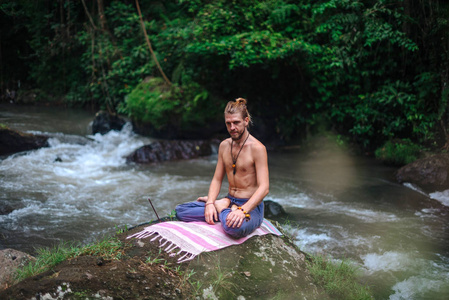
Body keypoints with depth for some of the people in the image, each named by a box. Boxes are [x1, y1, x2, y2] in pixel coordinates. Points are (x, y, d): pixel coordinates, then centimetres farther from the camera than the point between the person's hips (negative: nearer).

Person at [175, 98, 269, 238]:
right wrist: (210, 204, -10)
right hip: (229, 201, 6)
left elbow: (264, 188, -20)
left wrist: (242, 210, -33)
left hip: (251, 206, -6)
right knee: (180, 211, -6)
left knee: (234, 226, -41)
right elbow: (217, 179, 9)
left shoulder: (257, 148, -14)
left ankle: (221, 207, -9)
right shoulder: (224, 145, 8)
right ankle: (224, 209, -6)